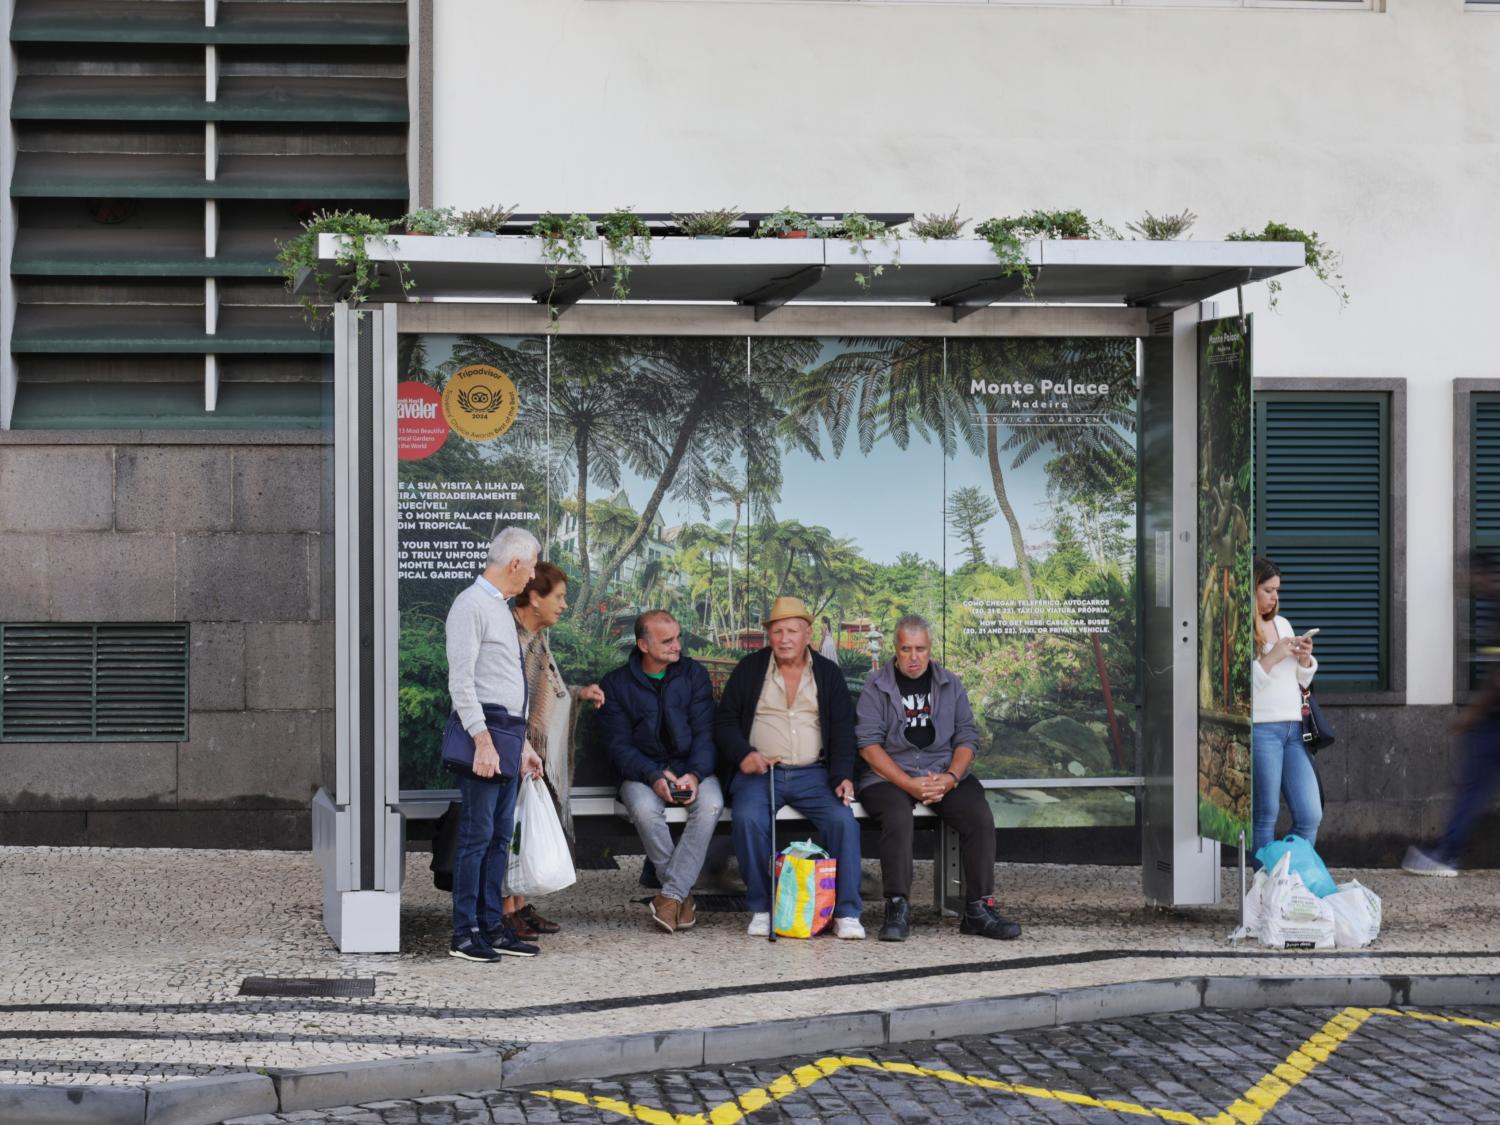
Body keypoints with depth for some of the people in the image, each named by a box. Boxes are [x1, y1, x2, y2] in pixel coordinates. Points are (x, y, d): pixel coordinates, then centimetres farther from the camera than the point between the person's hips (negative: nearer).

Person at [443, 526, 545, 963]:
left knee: (499, 837, 10)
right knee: (477, 835, -8)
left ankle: (492, 927, 14)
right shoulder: (471, 606, -10)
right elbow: (461, 681, -16)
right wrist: (483, 741, -22)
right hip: (482, 731, -9)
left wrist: (523, 744, 23)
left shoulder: (502, 609, 20)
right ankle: (464, 934, -5)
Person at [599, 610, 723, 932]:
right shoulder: (616, 684, 1)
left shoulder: (694, 674, 5)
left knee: (710, 803, -32)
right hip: (642, 772, -1)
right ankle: (683, 893, -19)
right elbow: (620, 746, -4)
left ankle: (671, 894, -28)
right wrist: (654, 777, -22)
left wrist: (695, 775, -19)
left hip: (691, 768, 1)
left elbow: (704, 734, 0)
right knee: (645, 809, -35)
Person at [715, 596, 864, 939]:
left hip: (813, 773, 1)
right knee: (748, 818, -32)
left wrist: (843, 777, -8)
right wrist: (743, 754, -10)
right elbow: (725, 721, 10)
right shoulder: (749, 669, 10)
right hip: (760, 772, -1)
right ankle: (761, 909, -18)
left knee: (843, 819, -26)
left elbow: (843, 731, 8)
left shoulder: (829, 674, 13)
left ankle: (847, 913, -18)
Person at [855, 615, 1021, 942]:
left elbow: (967, 737, 8)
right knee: (898, 817, -35)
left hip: (944, 774, 3)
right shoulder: (876, 687, 4)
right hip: (889, 777, -3)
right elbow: (868, 744, -5)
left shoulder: (950, 685, 13)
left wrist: (951, 778, -12)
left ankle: (978, 910, -19)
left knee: (980, 817, -24)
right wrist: (909, 784, -15)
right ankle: (898, 909, -31)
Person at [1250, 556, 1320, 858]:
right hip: (1260, 729, -7)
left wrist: (1305, 658, 5)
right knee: (1265, 817, -3)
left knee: (1310, 816, 1)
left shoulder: (1282, 624, 17)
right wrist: (1271, 657, -15)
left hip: (1293, 728, 7)